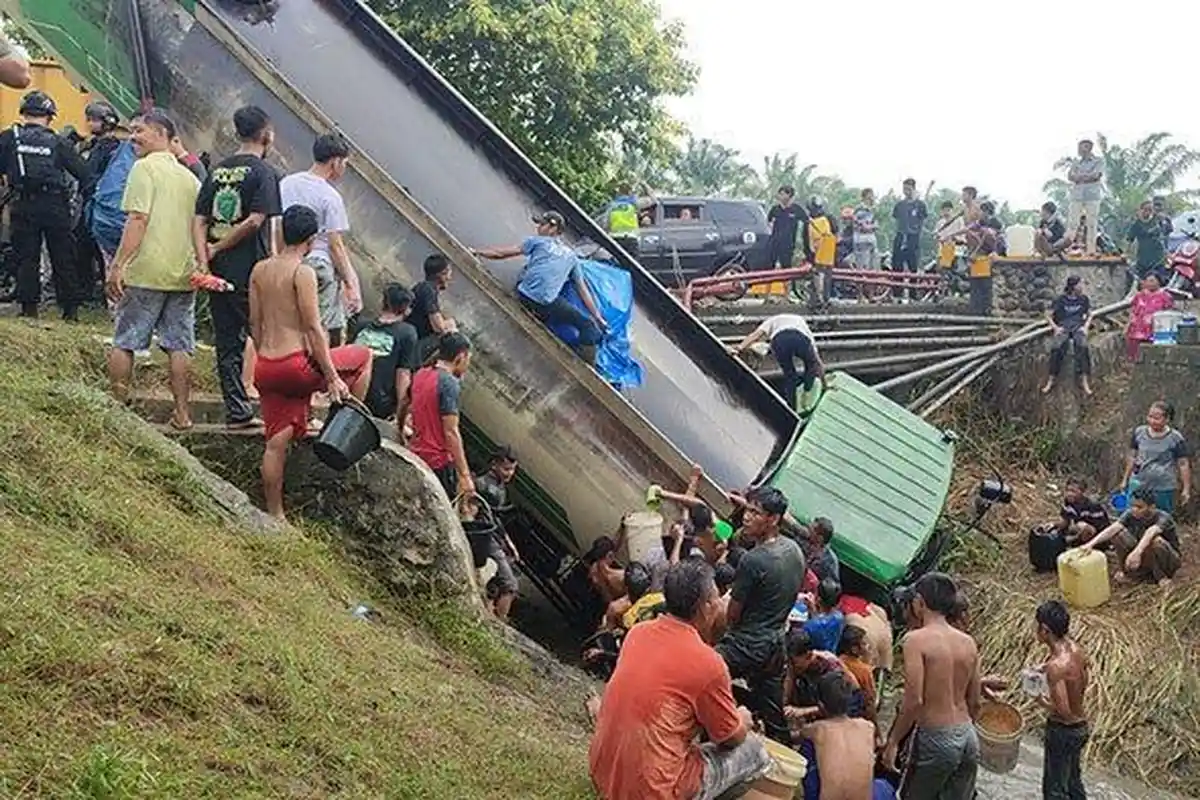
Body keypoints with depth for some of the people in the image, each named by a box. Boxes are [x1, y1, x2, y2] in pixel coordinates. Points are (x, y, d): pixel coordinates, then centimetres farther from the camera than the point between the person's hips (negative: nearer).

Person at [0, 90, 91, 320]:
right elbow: (84, 173, 2)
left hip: (23, 205, 0)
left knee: (26, 257, 7)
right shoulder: (58, 143, 2)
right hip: (56, 205, 0)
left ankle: (29, 306, 5)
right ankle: (71, 307, 7)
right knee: (63, 257, 7)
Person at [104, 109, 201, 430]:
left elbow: (138, 220, -15)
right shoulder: (190, 177, 14)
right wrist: (200, 266, 25)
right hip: (183, 273, 6)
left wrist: (117, 265, -15)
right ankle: (182, 413, 8)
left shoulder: (145, 168, -6)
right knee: (179, 346, 8)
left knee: (124, 343, 5)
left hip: (146, 272, -5)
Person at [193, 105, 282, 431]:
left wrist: (203, 260, -3)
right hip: (250, 272, -6)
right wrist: (218, 249, -8)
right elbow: (256, 221, -17)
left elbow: (198, 221, 5)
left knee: (227, 343, 10)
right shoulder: (263, 173, -7)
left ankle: (238, 412, 13)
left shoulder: (217, 171, 12)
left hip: (218, 271, 6)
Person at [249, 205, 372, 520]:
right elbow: (313, 329, -14)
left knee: (276, 442, 11)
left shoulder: (259, 270, 10)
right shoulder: (302, 273, -11)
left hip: (265, 368, 7)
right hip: (295, 365, -7)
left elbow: (255, 325, 14)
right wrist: (333, 378, -12)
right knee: (363, 355, 14)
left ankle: (274, 515, 14)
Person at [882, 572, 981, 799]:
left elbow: (914, 701, -18)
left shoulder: (917, 639, -12)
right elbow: (974, 703, 12)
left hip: (936, 739, -6)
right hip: (968, 738, 6)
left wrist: (892, 742, -9)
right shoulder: (968, 642, 7)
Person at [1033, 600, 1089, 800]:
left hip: (1062, 730, -8)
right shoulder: (1076, 650, -4)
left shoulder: (1056, 666, -30)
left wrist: (1043, 702, -12)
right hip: (1081, 726, 8)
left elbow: (1063, 710, -30)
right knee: (1073, 781, 26)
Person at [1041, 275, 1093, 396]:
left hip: (1078, 326, 1)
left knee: (1082, 346, -34)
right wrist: (1056, 327, -8)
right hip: (1063, 327, -1)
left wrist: (1085, 326, -2)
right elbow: (1048, 315, 7)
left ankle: (1084, 382, -34)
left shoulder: (1083, 299, 10)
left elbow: (1089, 315, 17)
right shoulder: (1060, 300, 4)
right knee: (1056, 348, -33)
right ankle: (1051, 381, -24)